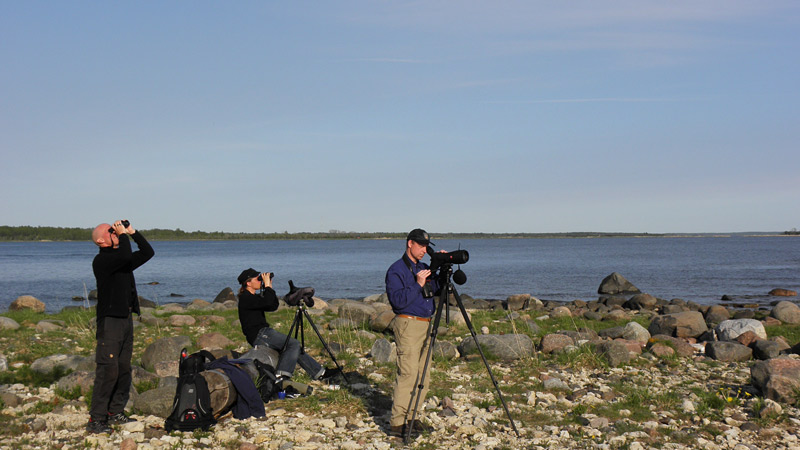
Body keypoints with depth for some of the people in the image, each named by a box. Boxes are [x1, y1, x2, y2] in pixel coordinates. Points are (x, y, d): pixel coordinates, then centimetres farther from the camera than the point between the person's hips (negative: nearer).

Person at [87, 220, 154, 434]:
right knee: (108, 369, -12)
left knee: (124, 368, 10)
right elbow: (125, 256, -27)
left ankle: (115, 412, 18)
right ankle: (96, 419, -9)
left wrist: (133, 233, 10)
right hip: (110, 320, -9)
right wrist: (123, 234, -12)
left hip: (126, 318, 9)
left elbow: (148, 253, 20)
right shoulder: (101, 261, -11)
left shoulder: (120, 259, 16)